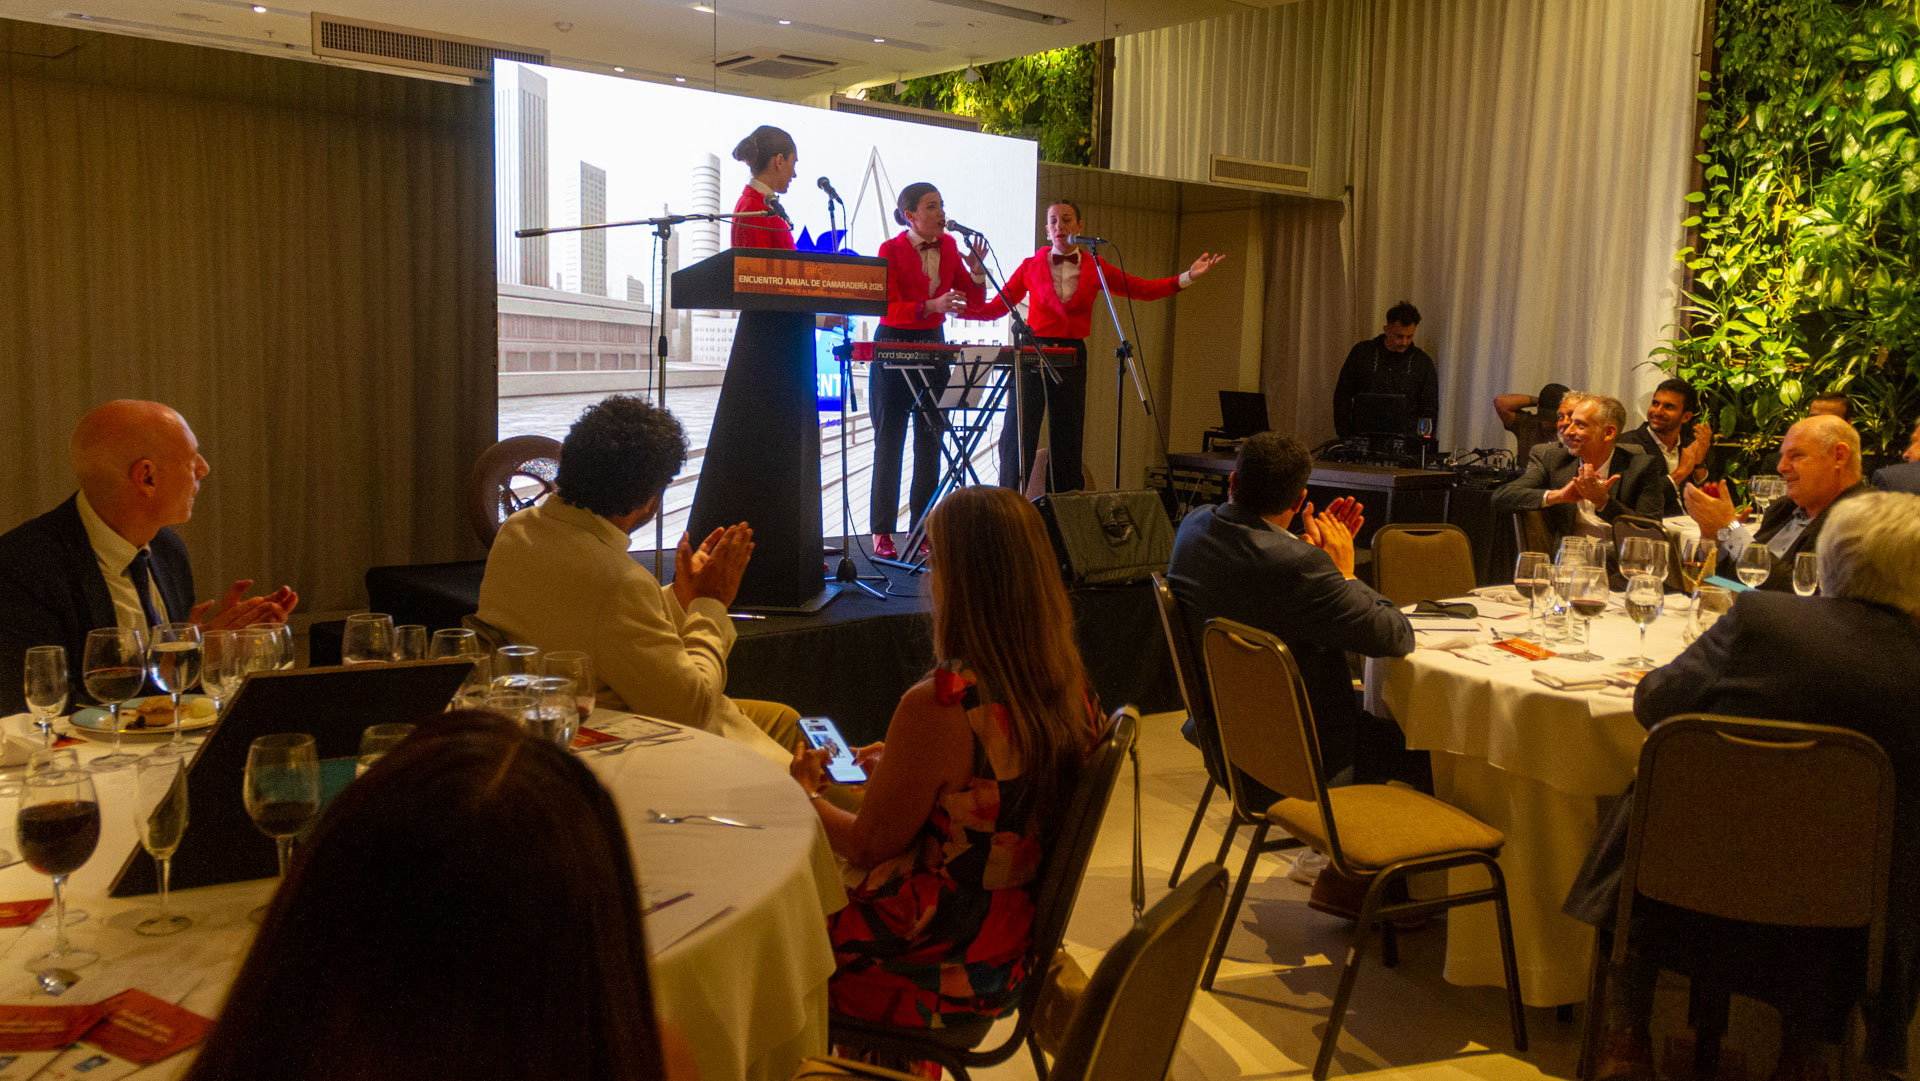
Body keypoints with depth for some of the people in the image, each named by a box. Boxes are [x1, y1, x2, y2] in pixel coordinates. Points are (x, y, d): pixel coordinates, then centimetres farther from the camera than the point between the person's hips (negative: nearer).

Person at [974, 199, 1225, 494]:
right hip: (1032, 355, -2)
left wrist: (1189, 276, -2)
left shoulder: (1095, 269, 8)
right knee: (1018, 436, -9)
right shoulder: (1031, 267, 4)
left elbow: (1145, 290, 8)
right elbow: (997, 306, 4)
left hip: (1071, 358, 2)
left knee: (1066, 437, 5)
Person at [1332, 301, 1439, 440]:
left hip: (1405, 441, 1)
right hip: (1363, 438, -1)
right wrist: (1346, 438, 3)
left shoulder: (1422, 362, 9)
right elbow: (1342, 396, 10)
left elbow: (1430, 408, 13)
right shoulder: (1361, 353, 7)